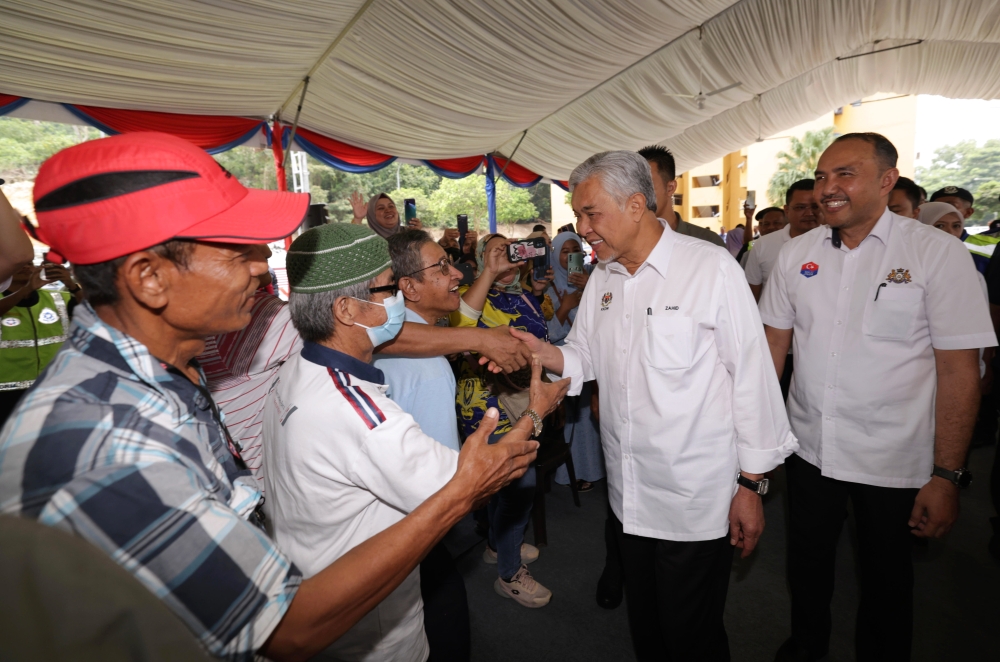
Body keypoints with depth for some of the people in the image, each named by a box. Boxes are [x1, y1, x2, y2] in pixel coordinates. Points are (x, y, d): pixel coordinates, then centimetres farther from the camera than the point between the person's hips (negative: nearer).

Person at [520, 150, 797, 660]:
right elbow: (586, 356, 9)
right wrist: (542, 352, -13)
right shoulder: (602, 277, 5)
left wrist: (751, 485, -10)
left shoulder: (711, 268, -15)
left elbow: (752, 377, -13)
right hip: (628, 495, 6)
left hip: (696, 500, -5)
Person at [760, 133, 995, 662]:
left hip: (894, 461, -3)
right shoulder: (796, 253, -1)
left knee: (885, 579, 17)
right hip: (809, 448, 3)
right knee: (806, 565, 20)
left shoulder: (938, 254, -11)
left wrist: (947, 475, -13)